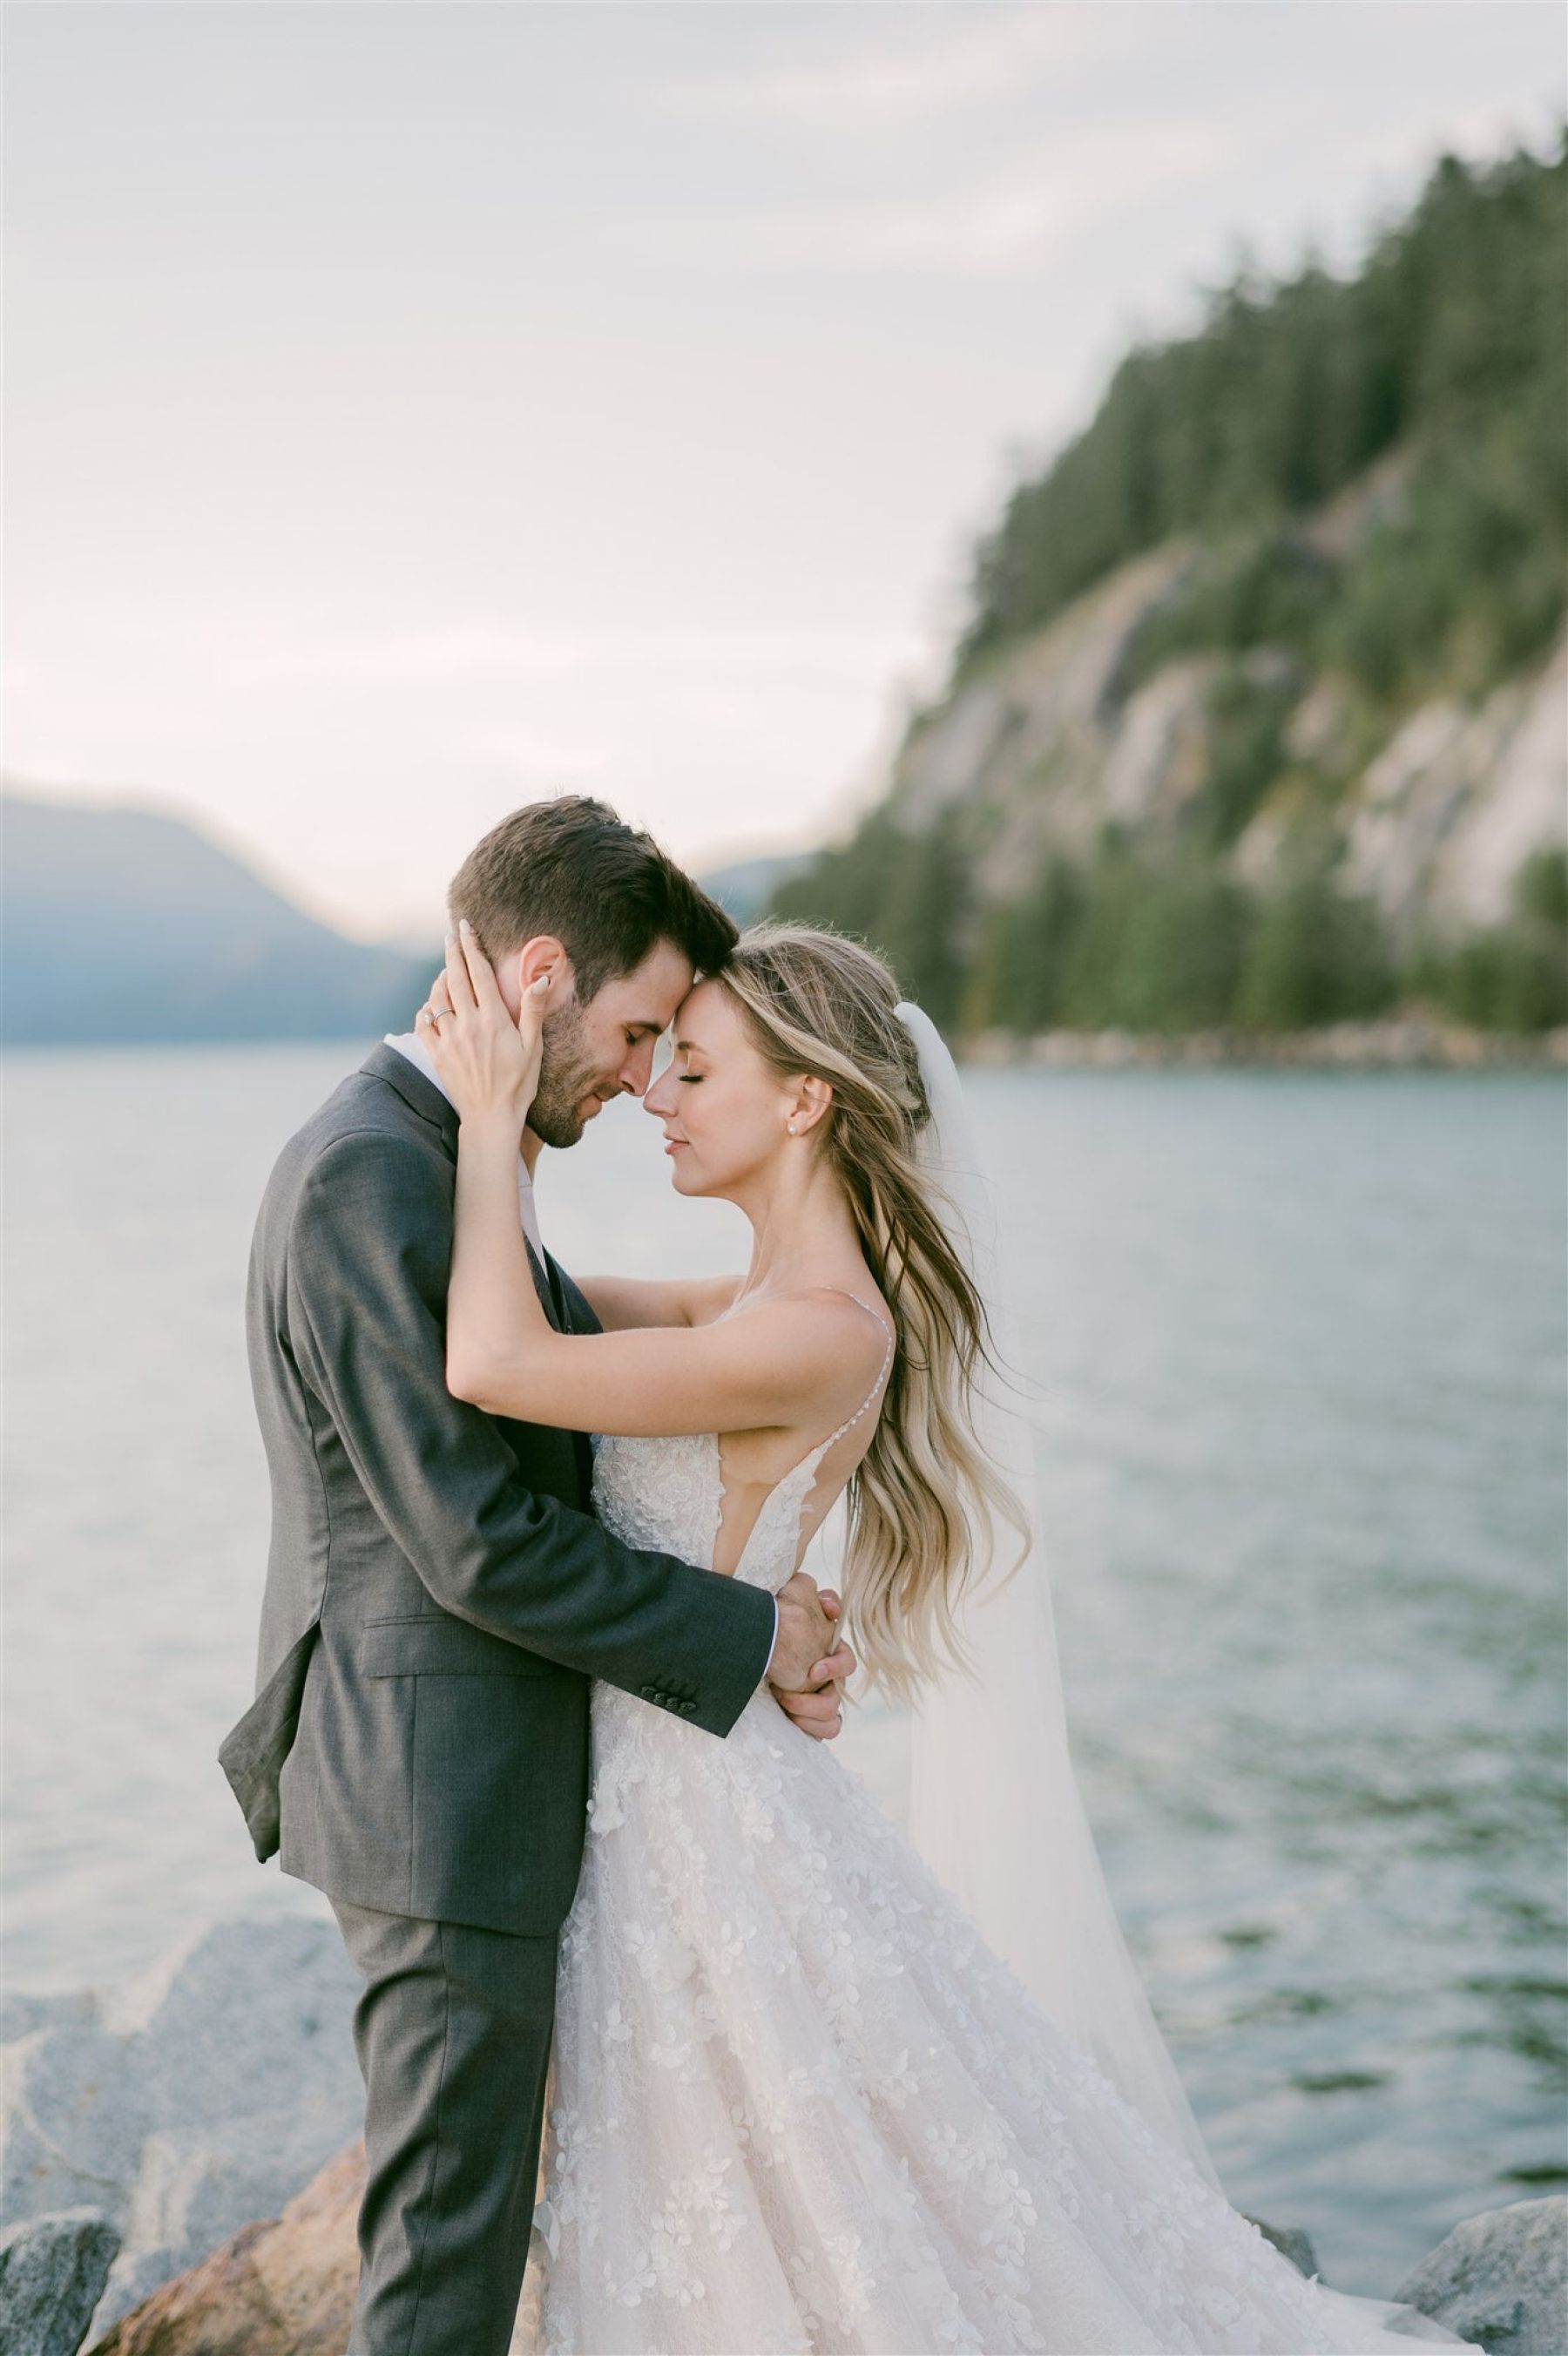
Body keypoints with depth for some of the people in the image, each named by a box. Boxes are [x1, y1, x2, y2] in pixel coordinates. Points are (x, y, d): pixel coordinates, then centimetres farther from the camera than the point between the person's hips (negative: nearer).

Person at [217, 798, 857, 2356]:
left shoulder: (429, 1157, 10)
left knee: (453, 2211, 21)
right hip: (446, 1799, -10)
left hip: (452, 1778, 10)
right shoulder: (369, 1180, -22)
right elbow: (479, 1541, -23)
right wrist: (749, 1638, -13)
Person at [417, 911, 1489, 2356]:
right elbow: (531, 1301, 16)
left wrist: (495, 1116, -19)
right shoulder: (758, 1301, 6)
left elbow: (496, 1365, -28)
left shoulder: (819, 1331, -23)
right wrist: (475, 1091, 5)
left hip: (714, 1833, -10)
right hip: (662, 1810, 10)